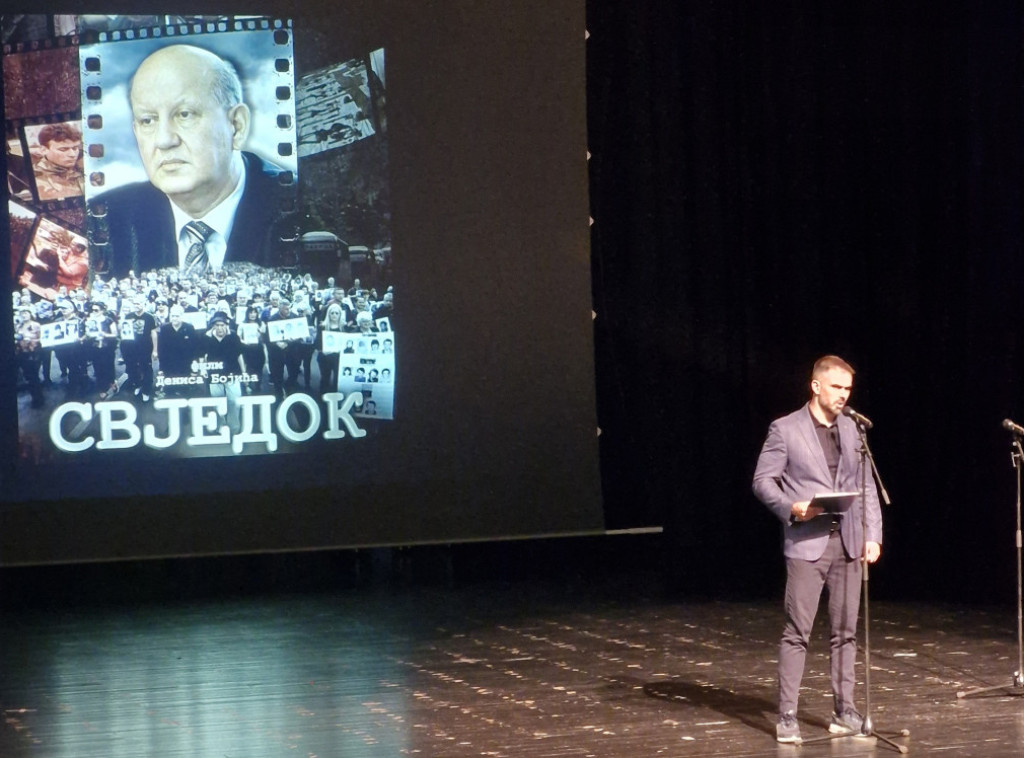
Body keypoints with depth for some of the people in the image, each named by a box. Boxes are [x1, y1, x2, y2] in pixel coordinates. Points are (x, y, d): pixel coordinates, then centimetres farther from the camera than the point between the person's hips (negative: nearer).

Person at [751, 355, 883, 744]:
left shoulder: (851, 430, 12)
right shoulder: (785, 429, -2)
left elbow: (866, 487, 13)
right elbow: (762, 481, -2)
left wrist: (873, 534, 3)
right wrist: (791, 507, -19)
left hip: (848, 542, 5)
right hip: (807, 542, -5)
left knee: (845, 631, 6)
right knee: (797, 631, -5)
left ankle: (844, 711, 13)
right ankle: (786, 716, -2)